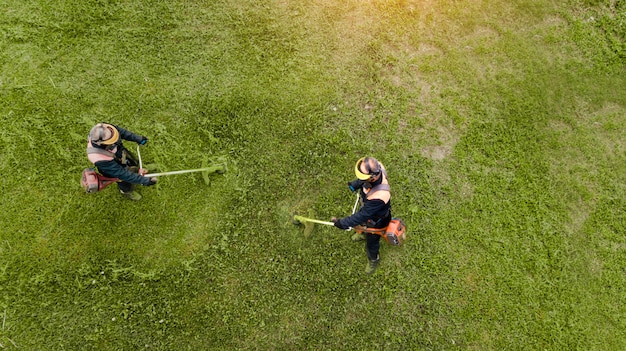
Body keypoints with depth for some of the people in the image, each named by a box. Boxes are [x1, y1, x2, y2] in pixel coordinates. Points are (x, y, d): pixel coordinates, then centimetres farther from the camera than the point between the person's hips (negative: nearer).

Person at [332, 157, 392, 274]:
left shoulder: (379, 197, -50)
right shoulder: (377, 168, -32)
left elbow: (363, 215, -36)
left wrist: (343, 223, -27)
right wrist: (356, 184, -4)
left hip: (376, 220, -6)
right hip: (367, 206, 7)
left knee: (371, 241, 23)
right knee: (364, 224, 38)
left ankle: (373, 259, 55)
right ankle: (364, 234, 74)